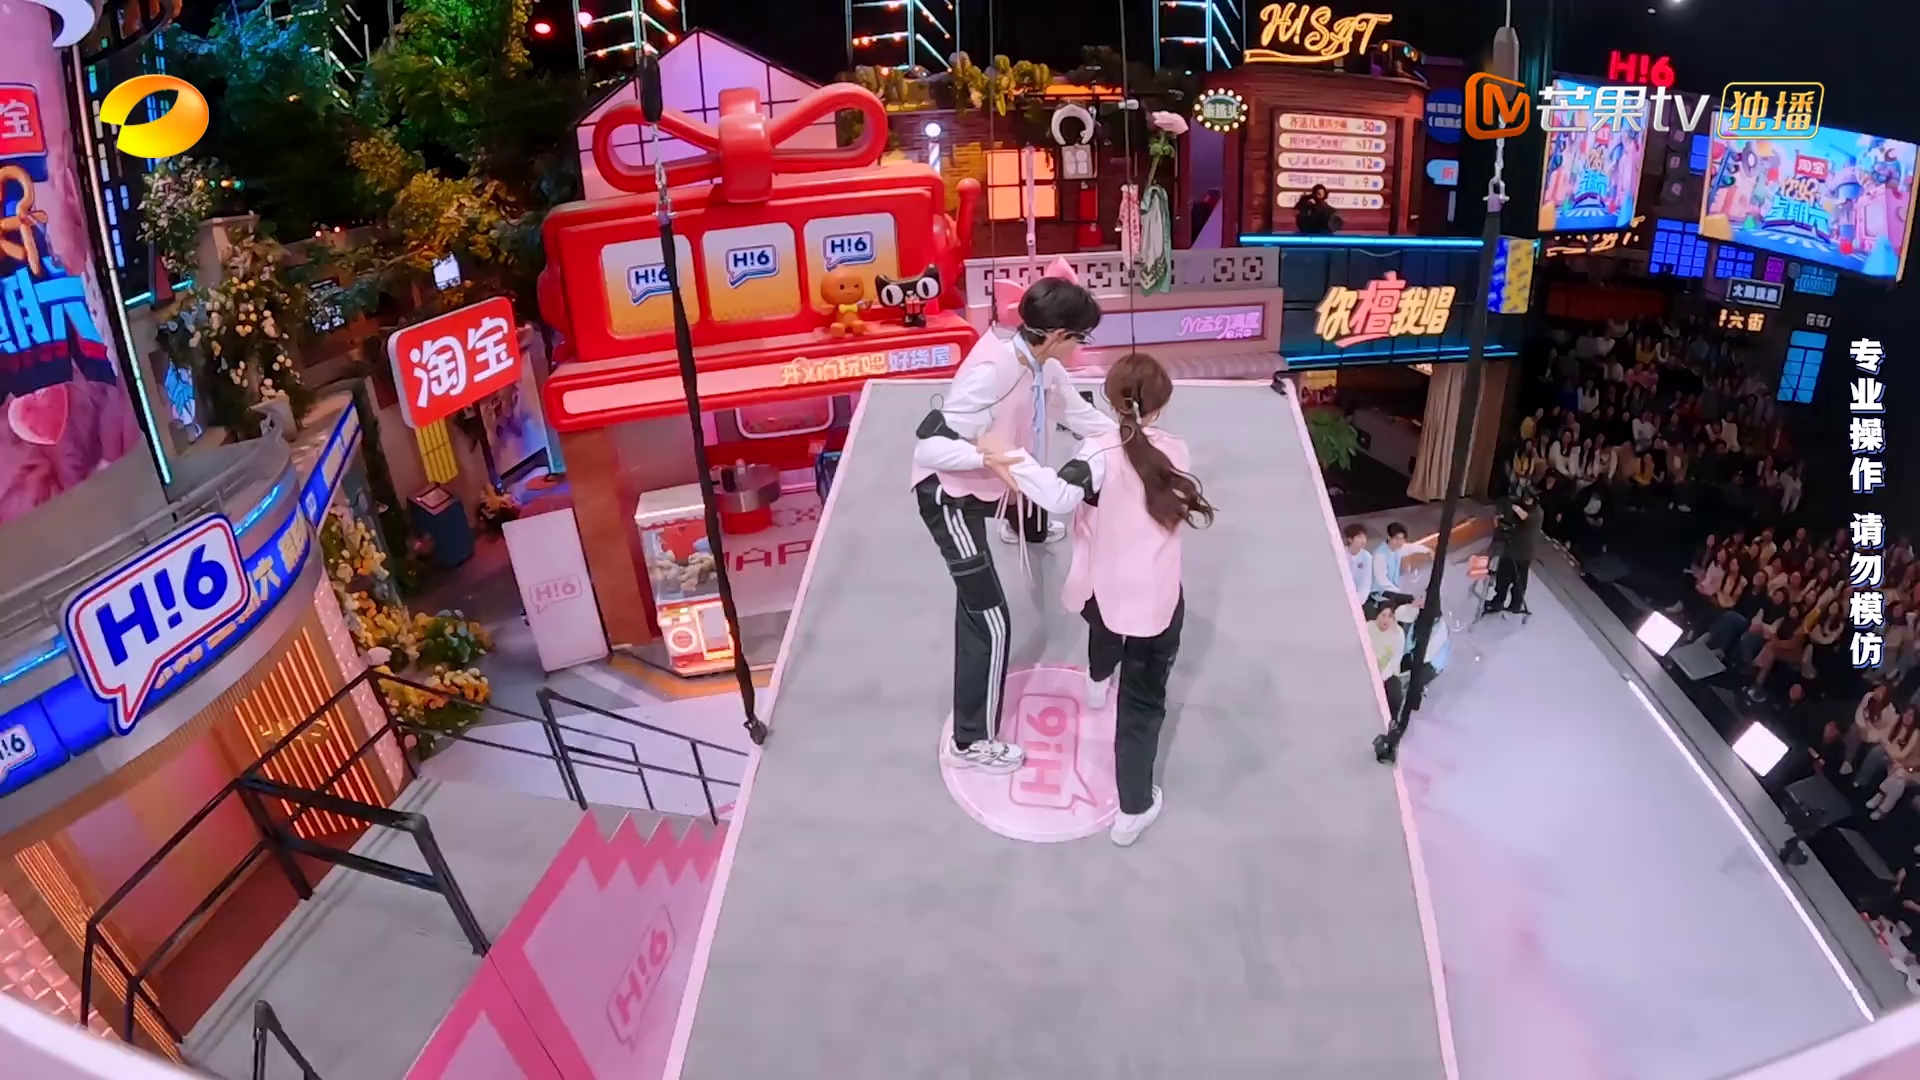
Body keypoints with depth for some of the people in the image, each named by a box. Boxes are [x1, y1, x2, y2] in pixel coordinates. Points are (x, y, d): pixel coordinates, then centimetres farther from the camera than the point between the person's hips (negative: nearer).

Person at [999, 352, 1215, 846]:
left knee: (1106, 619, 39)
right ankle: (1133, 809, 10)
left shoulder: (1101, 452, -15)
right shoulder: (1176, 452, -3)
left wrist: (1012, 457, -27)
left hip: (1101, 591, 1)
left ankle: (1098, 682, 71)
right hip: (1159, 600, -1)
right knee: (1143, 702, 10)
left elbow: (1060, 497, -32)